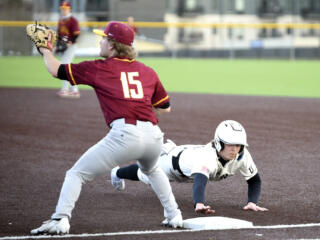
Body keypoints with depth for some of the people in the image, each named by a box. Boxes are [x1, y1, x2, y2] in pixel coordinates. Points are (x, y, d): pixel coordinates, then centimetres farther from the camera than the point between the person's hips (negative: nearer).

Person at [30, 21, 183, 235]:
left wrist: (46, 51, 35)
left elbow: (56, 70, 17)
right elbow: (165, 107, 24)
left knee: (76, 174, 5)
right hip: (154, 135, 5)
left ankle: (61, 219, -12)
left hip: (125, 134, -5)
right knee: (152, 170, 38)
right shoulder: (147, 71, 20)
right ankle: (174, 216, 34)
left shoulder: (98, 68, 9)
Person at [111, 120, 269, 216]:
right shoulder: (208, 157, -53)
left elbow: (255, 180, -23)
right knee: (145, 175, 27)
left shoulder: (241, 156, -36)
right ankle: (117, 172, 58)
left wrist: (252, 202, -42)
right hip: (175, 159, -5)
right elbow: (200, 181, -70)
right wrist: (199, 204, -90)